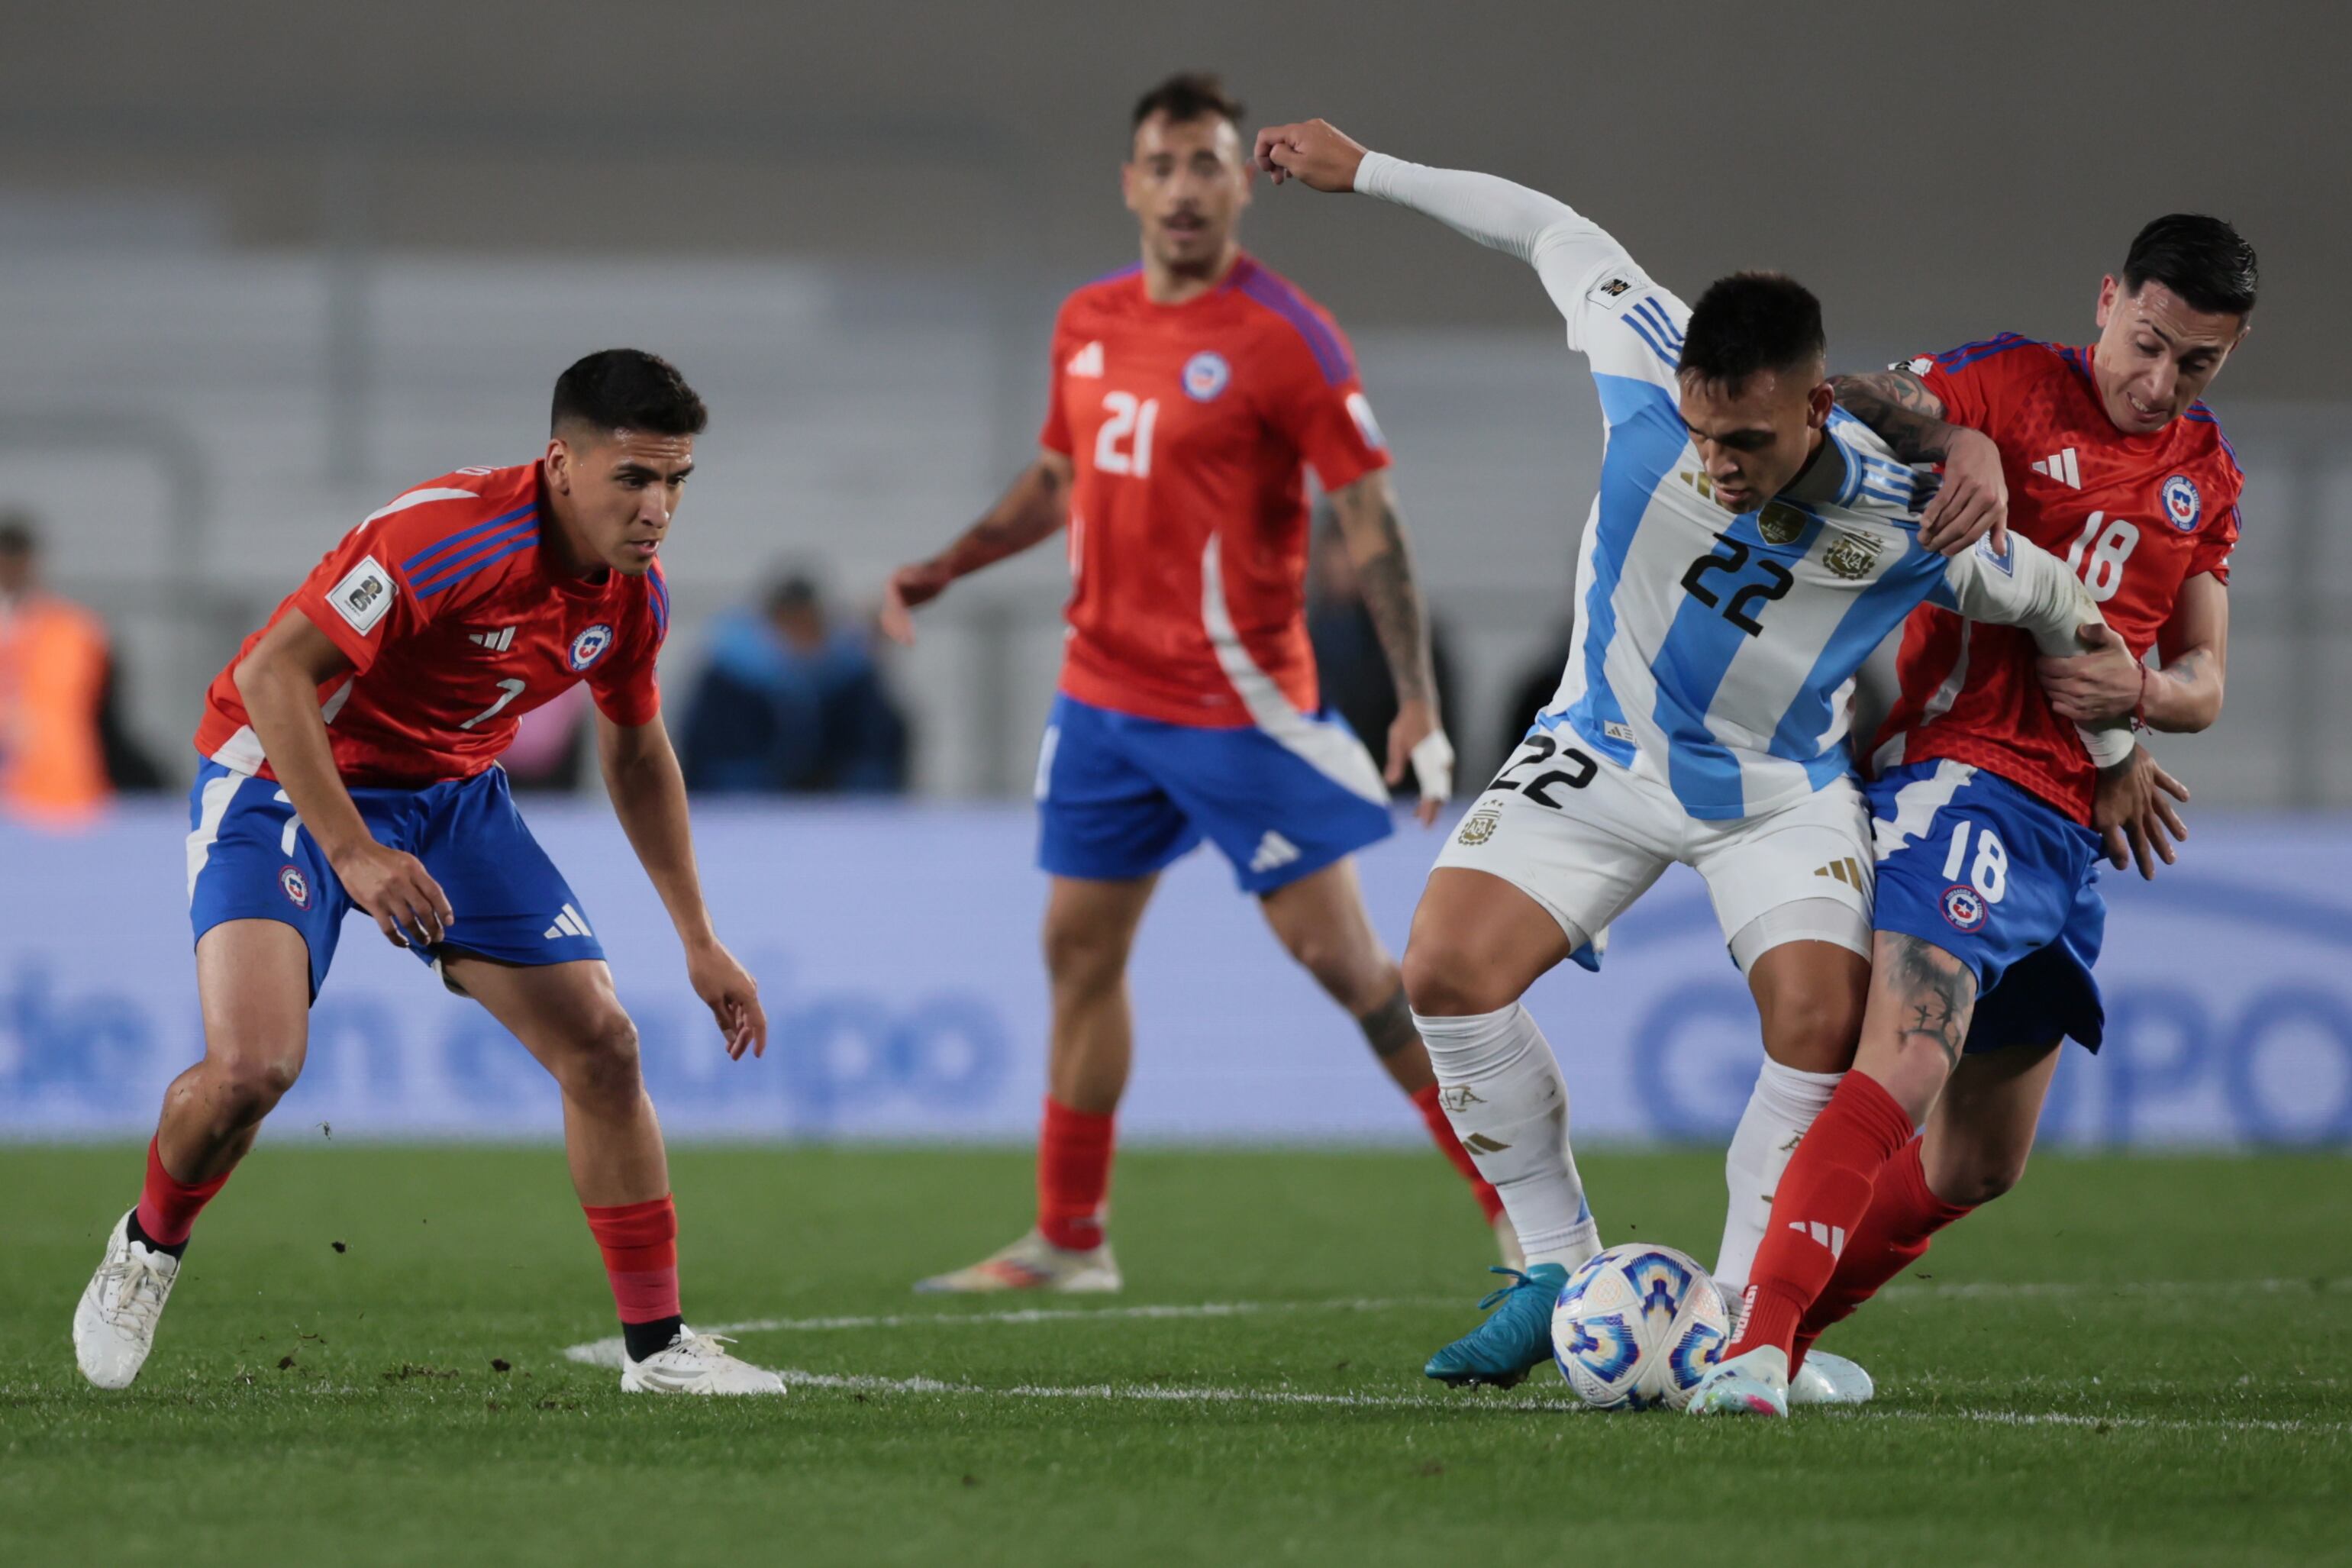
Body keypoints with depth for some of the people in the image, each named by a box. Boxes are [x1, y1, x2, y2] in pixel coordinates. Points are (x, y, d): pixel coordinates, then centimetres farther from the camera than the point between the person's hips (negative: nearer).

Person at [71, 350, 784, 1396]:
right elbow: (270, 673, -30)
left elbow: (635, 752, 14)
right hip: (286, 775, -7)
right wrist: (353, 854, -36)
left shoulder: (634, 595, -6)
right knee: (252, 1065, -24)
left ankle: (657, 1344, 9)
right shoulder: (447, 537, -31)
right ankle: (148, 1249, 8)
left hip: (453, 794, 7)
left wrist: (699, 942, 15)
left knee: (602, 1044, -3)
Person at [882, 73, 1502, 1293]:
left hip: (1238, 708, -7)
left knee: (1345, 962, -8)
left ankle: (1524, 1211, -1)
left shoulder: (1281, 337, -13)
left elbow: (1371, 516, -15)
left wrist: (1419, 703, -22)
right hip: (1103, 685, 7)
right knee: (1080, 951, 10)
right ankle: (1068, 1241, 21)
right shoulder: (1089, 322, 8)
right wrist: (939, 572, 14)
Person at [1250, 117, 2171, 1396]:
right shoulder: (1649, 361, -27)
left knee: (1823, 1025, -23)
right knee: (1446, 970, -18)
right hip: (1606, 752, 1)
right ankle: (1558, 1270, -2)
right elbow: (1557, 232, -8)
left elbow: (2056, 603, -8)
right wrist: (1361, 171, 1)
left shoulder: (1905, 522, -28)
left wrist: (2114, 752, 8)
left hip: (1784, 788, -1)